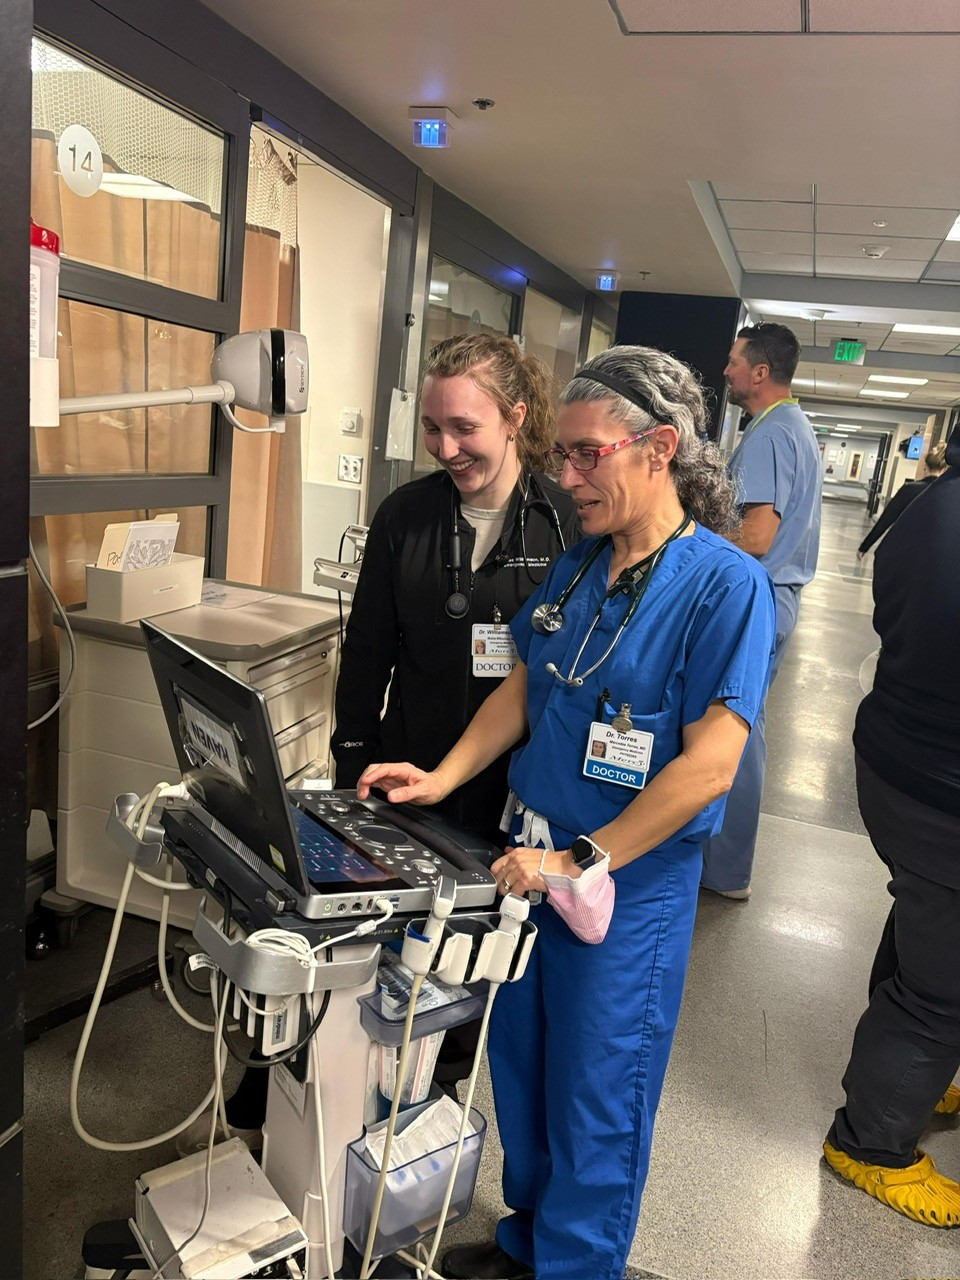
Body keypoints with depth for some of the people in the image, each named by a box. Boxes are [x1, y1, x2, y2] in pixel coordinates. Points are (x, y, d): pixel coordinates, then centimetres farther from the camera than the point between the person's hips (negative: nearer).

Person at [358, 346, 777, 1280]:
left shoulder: (726, 585, -17)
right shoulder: (577, 564, 4)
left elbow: (707, 765, -21)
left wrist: (582, 862, -20)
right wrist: (443, 778, 2)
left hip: (632, 888, -6)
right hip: (531, 861, 7)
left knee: (593, 1103, 12)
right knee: (520, 1065, 22)